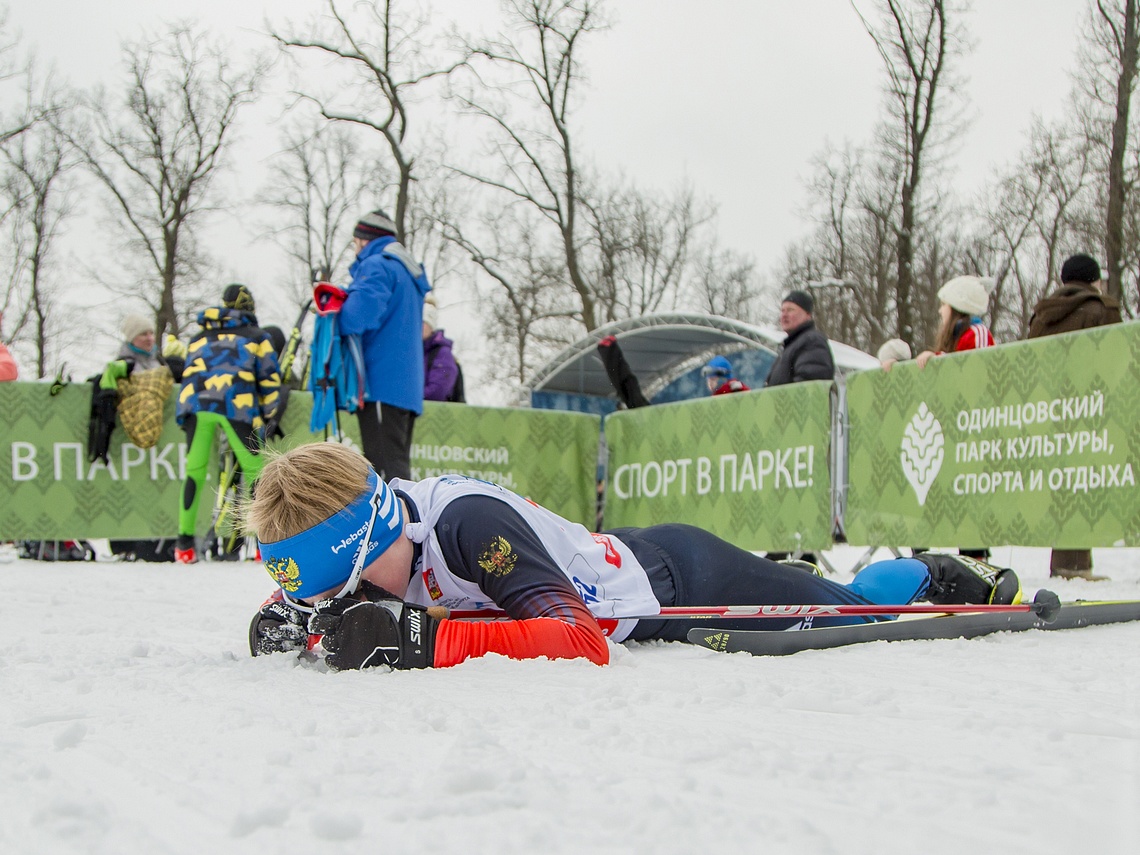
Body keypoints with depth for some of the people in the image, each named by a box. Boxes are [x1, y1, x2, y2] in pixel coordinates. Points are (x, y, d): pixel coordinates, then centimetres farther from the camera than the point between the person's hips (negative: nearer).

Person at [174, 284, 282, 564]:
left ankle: (184, 543, 12)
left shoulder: (200, 337, 32)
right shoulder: (257, 336, 22)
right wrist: (266, 417, 22)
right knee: (255, 471, 5)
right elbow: (270, 381, 15)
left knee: (194, 470, 13)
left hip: (195, 402, 3)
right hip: (236, 404, -3)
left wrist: (189, 419, 33)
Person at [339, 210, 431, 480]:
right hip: (407, 386, 10)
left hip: (382, 385, -9)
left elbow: (362, 313, -24)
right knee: (396, 466, 12)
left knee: (388, 470, -13)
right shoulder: (408, 270, 25)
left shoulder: (376, 266, -6)